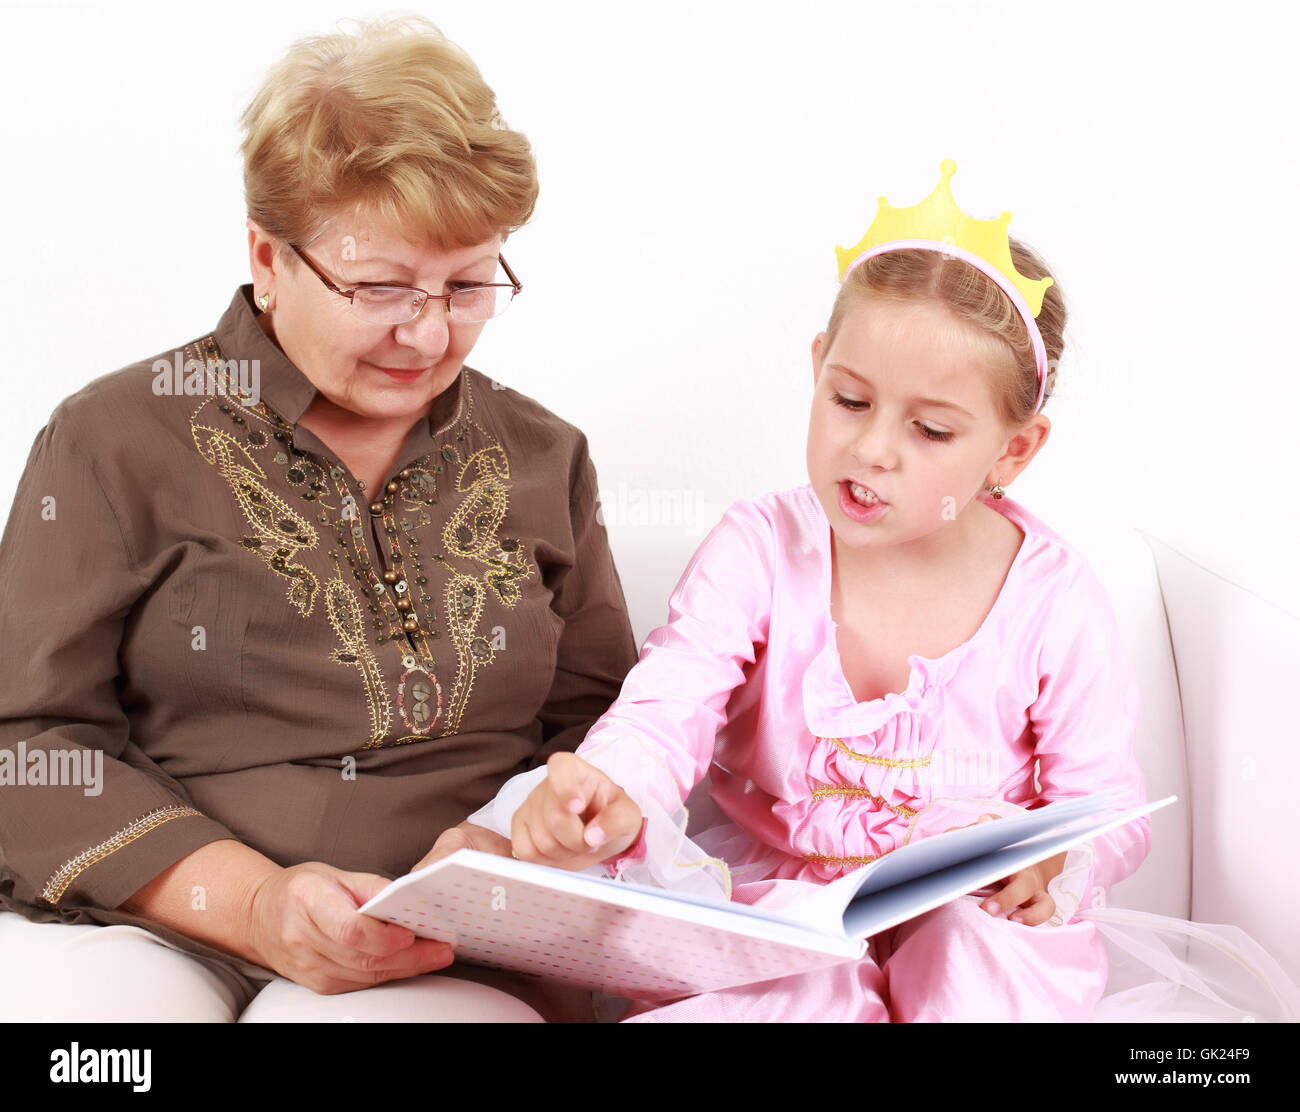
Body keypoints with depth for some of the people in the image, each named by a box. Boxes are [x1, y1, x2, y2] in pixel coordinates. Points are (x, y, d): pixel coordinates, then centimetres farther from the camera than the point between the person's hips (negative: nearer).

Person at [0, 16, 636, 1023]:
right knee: (92, 996, -32)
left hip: (443, 960, 1)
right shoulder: (120, 438, 4)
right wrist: (252, 902, -13)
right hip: (134, 926, 0)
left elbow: (594, 727, 16)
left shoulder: (542, 459, 15)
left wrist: (505, 865, -6)